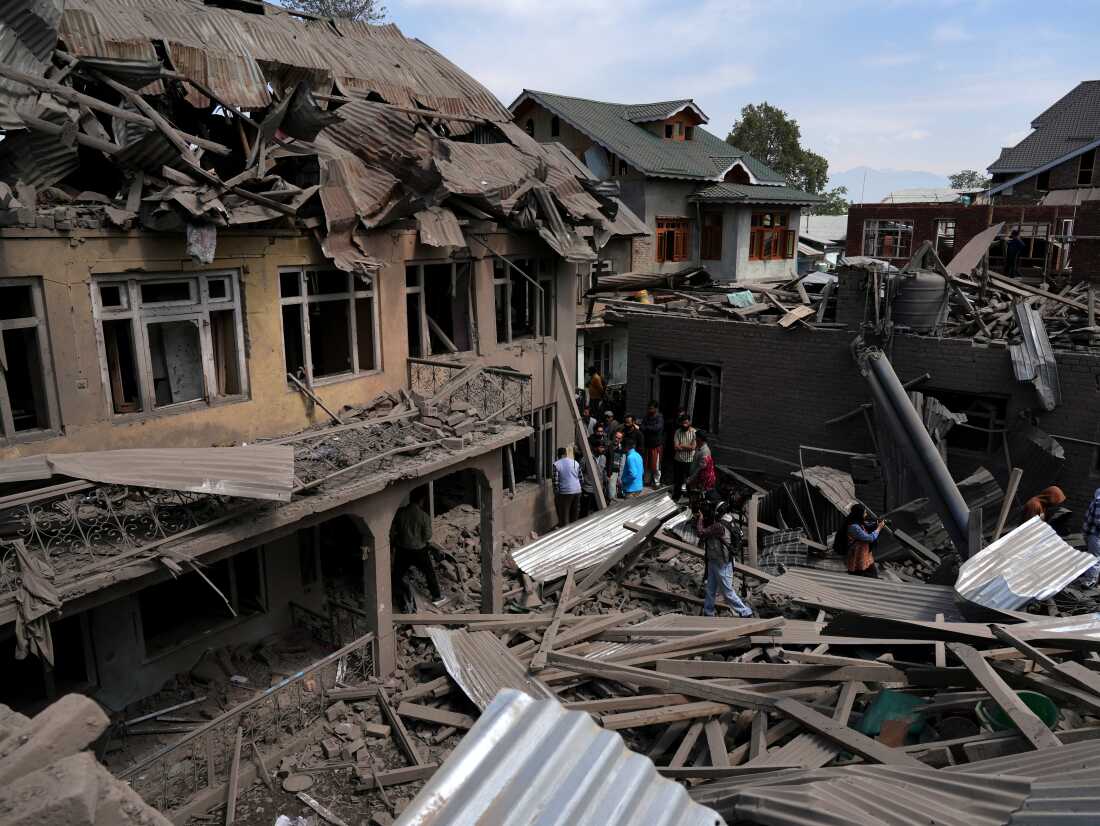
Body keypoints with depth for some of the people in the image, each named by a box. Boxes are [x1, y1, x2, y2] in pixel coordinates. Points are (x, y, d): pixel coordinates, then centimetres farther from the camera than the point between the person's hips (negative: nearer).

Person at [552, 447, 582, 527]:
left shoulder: (556, 465, -5)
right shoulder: (576, 463, 9)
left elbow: (555, 481, -9)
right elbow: (581, 478, 11)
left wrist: (556, 494, -2)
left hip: (565, 493, -5)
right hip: (577, 491, 5)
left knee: (563, 517, 2)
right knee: (574, 516, 17)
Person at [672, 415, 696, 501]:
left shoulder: (694, 432, -10)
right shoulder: (678, 432, -3)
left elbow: (693, 447, -16)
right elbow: (676, 447, -9)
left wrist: (681, 445, -11)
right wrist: (688, 447, -16)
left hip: (689, 461, -2)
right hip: (678, 460, 2)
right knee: (677, 480, 12)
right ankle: (675, 497, 27)